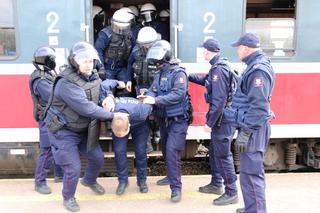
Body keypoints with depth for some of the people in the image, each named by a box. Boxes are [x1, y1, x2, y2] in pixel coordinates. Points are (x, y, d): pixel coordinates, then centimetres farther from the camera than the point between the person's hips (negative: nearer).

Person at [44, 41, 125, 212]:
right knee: (73, 167, -5)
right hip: (64, 132, -8)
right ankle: (68, 198, 25)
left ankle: (89, 181, 50)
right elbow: (87, 108, -34)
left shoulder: (92, 76, -3)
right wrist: (112, 115, -27)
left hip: (84, 129, 8)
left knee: (97, 158, 17)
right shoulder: (66, 83, -29)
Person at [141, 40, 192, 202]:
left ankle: (176, 187, -5)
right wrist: (147, 97, -21)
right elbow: (153, 90, 3)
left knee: (172, 152, -15)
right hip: (164, 119, 8)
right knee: (165, 150, 19)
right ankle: (172, 177, 40)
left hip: (178, 119, -8)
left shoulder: (178, 73, -14)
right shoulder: (159, 74, 11)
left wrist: (156, 100, -30)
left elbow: (178, 94, -26)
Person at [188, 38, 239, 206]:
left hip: (222, 119, -10)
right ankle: (216, 184, 34)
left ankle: (231, 193, 10)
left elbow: (219, 100, -25)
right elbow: (207, 81, 27)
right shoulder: (218, 66, 10)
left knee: (223, 155, -2)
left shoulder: (219, 69, -21)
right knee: (214, 151, 20)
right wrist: (189, 76, 27)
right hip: (220, 118, 10)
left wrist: (209, 122, -20)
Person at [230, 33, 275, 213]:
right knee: (252, 171, 19)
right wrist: (245, 129, 20)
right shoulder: (255, 66, 15)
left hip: (253, 130, -11)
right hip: (251, 127, 11)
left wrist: (245, 132, -22)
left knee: (251, 174, -6)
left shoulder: (258, 70, -17)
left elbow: (258, 107, -23)